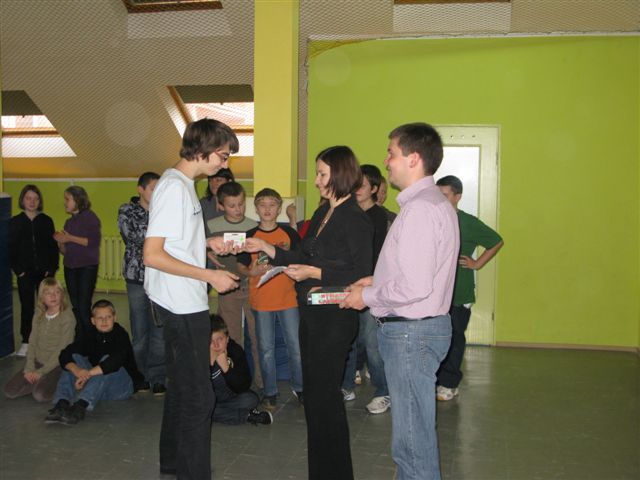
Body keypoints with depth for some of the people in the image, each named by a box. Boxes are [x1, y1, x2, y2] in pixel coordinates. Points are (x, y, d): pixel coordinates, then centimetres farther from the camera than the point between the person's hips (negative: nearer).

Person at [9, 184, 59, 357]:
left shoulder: (46, 221, 3)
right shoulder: (15, 222, 2)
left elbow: (53, 246, 3)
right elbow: (11, 248, 2)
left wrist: (52, 268, -5)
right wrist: (18, 269, -6)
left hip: (45, 271, 0)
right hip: (25, 273, 0)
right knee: (27, 307, 4)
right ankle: (26, 342, 13)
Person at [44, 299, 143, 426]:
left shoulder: (121, 335, -12)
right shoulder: (91, 336, 2)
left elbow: (116, 360, -32)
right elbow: (65, 355, -10)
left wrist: (88, 373, -38)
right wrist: (77, 370, -32)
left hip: (122, 386, -5)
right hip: (95, 386, 5)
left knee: (107, 360, -31)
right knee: (75, 358, -12)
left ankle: (80, 406, -47)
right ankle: (62, 404, -31)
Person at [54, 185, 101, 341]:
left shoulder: (90, 217, -4)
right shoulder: (69, 221, 14)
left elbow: (94, 241, -17)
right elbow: (65, 251, 18)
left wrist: (70, 238, -15)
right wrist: (60, 241, -3)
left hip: (87, 267, -6)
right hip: (70, 268, 6)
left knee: (84, 307, -10)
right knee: (75, 307, 7)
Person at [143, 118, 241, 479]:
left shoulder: (182, 184, 12)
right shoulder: (175, 188, -18)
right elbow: (152, 254, -23)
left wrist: (208, 242, 8)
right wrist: (210, 275, -20)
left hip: (185, 306, 11)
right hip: (184, 307, -11)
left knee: (183, 387, 22)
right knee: (198, 396, -3)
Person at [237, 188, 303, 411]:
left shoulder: (289, 233, 2)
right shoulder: (250, 236, 1)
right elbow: (241, 265, 5)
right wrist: (251, 272, -15)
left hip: (288, 299, 0)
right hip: (261, 300, 0)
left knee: (296, 346, 4)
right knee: (266, 349, 8)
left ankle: (300, 387, 21)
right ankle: (270, 392, 21)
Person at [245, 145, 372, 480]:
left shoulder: (356, 220, -13)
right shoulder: (322, 214, 13)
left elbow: (361, 274, -18)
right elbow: (304, 258, 17)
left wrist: (314, 273, -19)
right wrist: (266, 248, 11)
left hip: (335, 318, -9)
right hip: (311, 314, 9)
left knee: (324, 395, 1)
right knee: (313, 393, 15)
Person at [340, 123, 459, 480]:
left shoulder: (420, 209, -20)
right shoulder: (435, 202, 14)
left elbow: (415, 287, -25)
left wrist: (367, 296, -11)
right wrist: (378, 280, 14)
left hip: (411, 332, -11)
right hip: (423, 327, 11)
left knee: (412, 440, -1)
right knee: (418, 430, 20)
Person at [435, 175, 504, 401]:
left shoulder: (468, 223, -5)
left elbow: (497, 242, 5)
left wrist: (477, 263, 0)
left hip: (459, 294, -3)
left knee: (453, 340, 5)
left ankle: (449, 384, 17)